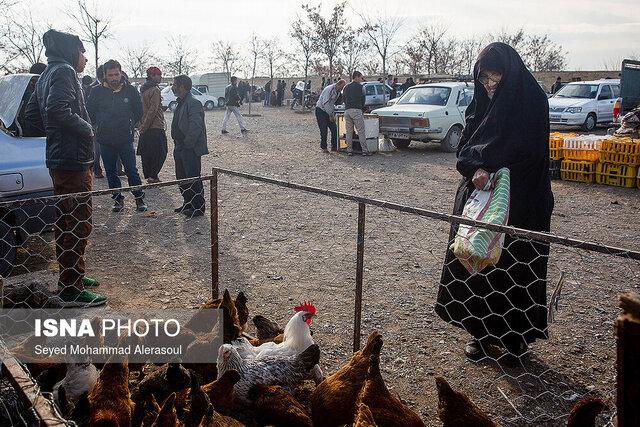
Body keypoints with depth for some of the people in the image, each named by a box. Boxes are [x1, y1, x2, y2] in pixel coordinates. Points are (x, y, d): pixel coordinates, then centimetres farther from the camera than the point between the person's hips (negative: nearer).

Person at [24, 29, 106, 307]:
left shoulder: (47, 75, 20)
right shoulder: (64, 71, -10)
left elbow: (32, 113, 22)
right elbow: (58, 109, -26)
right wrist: (85, 128, -14)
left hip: (58, 159, 11)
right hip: (73, 159, -11)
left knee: (66, 221, 18)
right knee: (79, 223, -8)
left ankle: (69, 277, 31)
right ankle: (72, 291, -4)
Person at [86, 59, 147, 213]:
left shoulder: (130, 90, -1)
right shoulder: (97, 91, 0)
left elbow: (138, 112, 12)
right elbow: (90, 112, 12)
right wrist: (100, 126, 11)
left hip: (125, 139, -2)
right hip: (105, 140, 2)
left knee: (131, 171, -2)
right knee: (111, 172, 9)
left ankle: (139, 198, 12)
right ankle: (118, 199, 22)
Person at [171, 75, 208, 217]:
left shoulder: (193, 103, -17)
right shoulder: (181, 103, 15)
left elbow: (196, 127, -25)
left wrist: (187, 144, -19)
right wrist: (178, 145, 15)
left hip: (191, 149, -10)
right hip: (180, 148, 10)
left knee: (193, 178, -3)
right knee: (181, 178, 16)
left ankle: (198, 208, 6)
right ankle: (188, 204, 28)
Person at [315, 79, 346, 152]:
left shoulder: (338, 91, 5)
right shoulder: (329, 89, -21)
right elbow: (325, 103, -24)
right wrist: (330, 115, -19)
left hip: (329, 111, 8)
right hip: (321, 110, -8)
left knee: (334, 129, 0)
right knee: (324, 130, -9)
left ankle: (334, 147, 8)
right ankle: (323, 147, 1)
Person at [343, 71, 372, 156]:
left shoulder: (346, 87, 16)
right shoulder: (360, 87, 2)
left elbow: (344, 99, 17)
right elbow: (363, 100, 8)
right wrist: (362, 110, 22)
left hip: (347, 111, 5)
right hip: (357, 110, -5)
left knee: (349, 132, 7)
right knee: (361, 132, -3)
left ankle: (349, 150, 6)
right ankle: (365, 150, -3)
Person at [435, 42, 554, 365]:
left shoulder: (531, 100, -6)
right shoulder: (482, 103, 10)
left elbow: (527, 148, -16)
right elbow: (466, 146, 3)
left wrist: (488, 167, -21)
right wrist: (476, 168, -17)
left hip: (520, 201, -5)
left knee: (514, 266, 1)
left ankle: (516, 337, 16)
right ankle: (481, 331, 18)